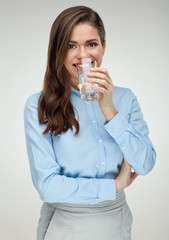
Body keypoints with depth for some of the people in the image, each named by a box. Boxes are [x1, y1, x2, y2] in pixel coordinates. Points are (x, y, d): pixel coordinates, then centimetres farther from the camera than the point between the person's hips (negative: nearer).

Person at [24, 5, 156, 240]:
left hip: (116, 220, 4)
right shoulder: (38, 106, -14)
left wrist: (109, 110, -19)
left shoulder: (125, 98, -2)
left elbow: (146, 164, -9)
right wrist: (115, 185, -10)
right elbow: (47, 185, -18)